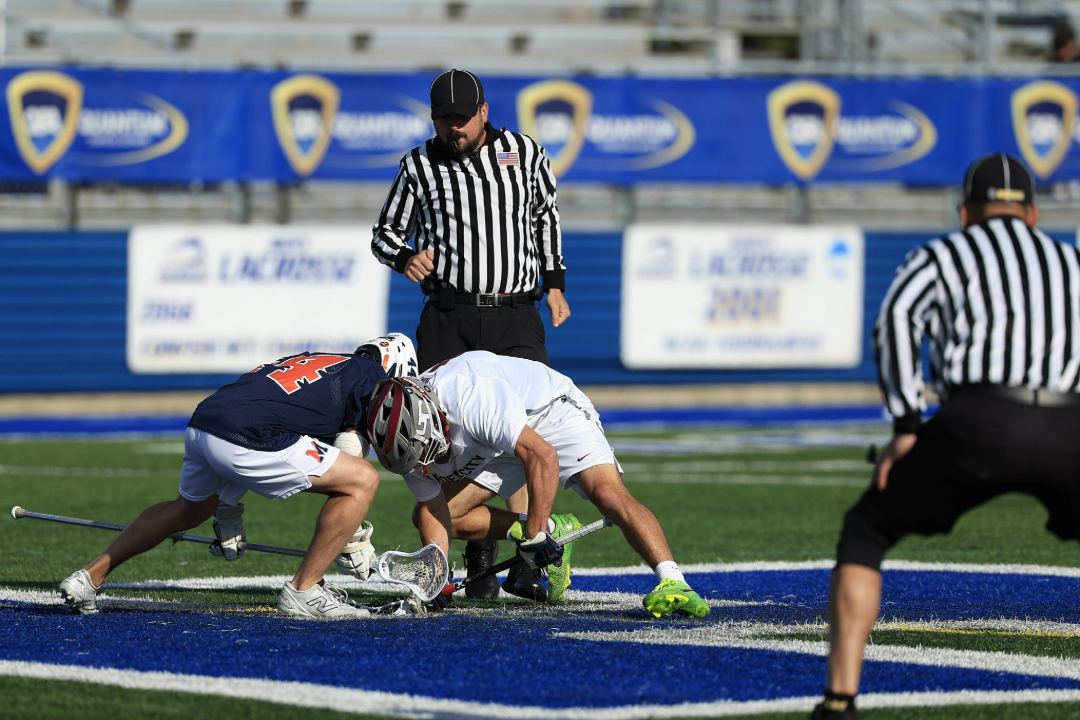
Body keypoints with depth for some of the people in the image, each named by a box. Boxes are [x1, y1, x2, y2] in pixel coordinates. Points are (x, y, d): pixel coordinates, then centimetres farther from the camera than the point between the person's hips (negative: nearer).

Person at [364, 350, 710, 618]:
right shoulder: (408, 431, -17)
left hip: (552, 411, -8)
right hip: (496, 444, 8)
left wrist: (533, 537, -35)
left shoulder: (467, 395, -40)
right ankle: (552, 530, 5)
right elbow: (434, 509, -8)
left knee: (610, 496, -31)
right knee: (425, 515, 0)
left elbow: (543, 457, -40)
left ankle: (672, 582, -38)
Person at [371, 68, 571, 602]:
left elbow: (545, 215, 23)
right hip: (448, 321, 0)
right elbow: (386, 233, 12)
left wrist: (554, 283, 18)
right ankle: (478, 558, 5)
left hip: (516, 320, 0)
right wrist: (405, 257, -10)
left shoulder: (525, 154, 7)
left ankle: (524, 563, -6)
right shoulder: (419, 167, 4)